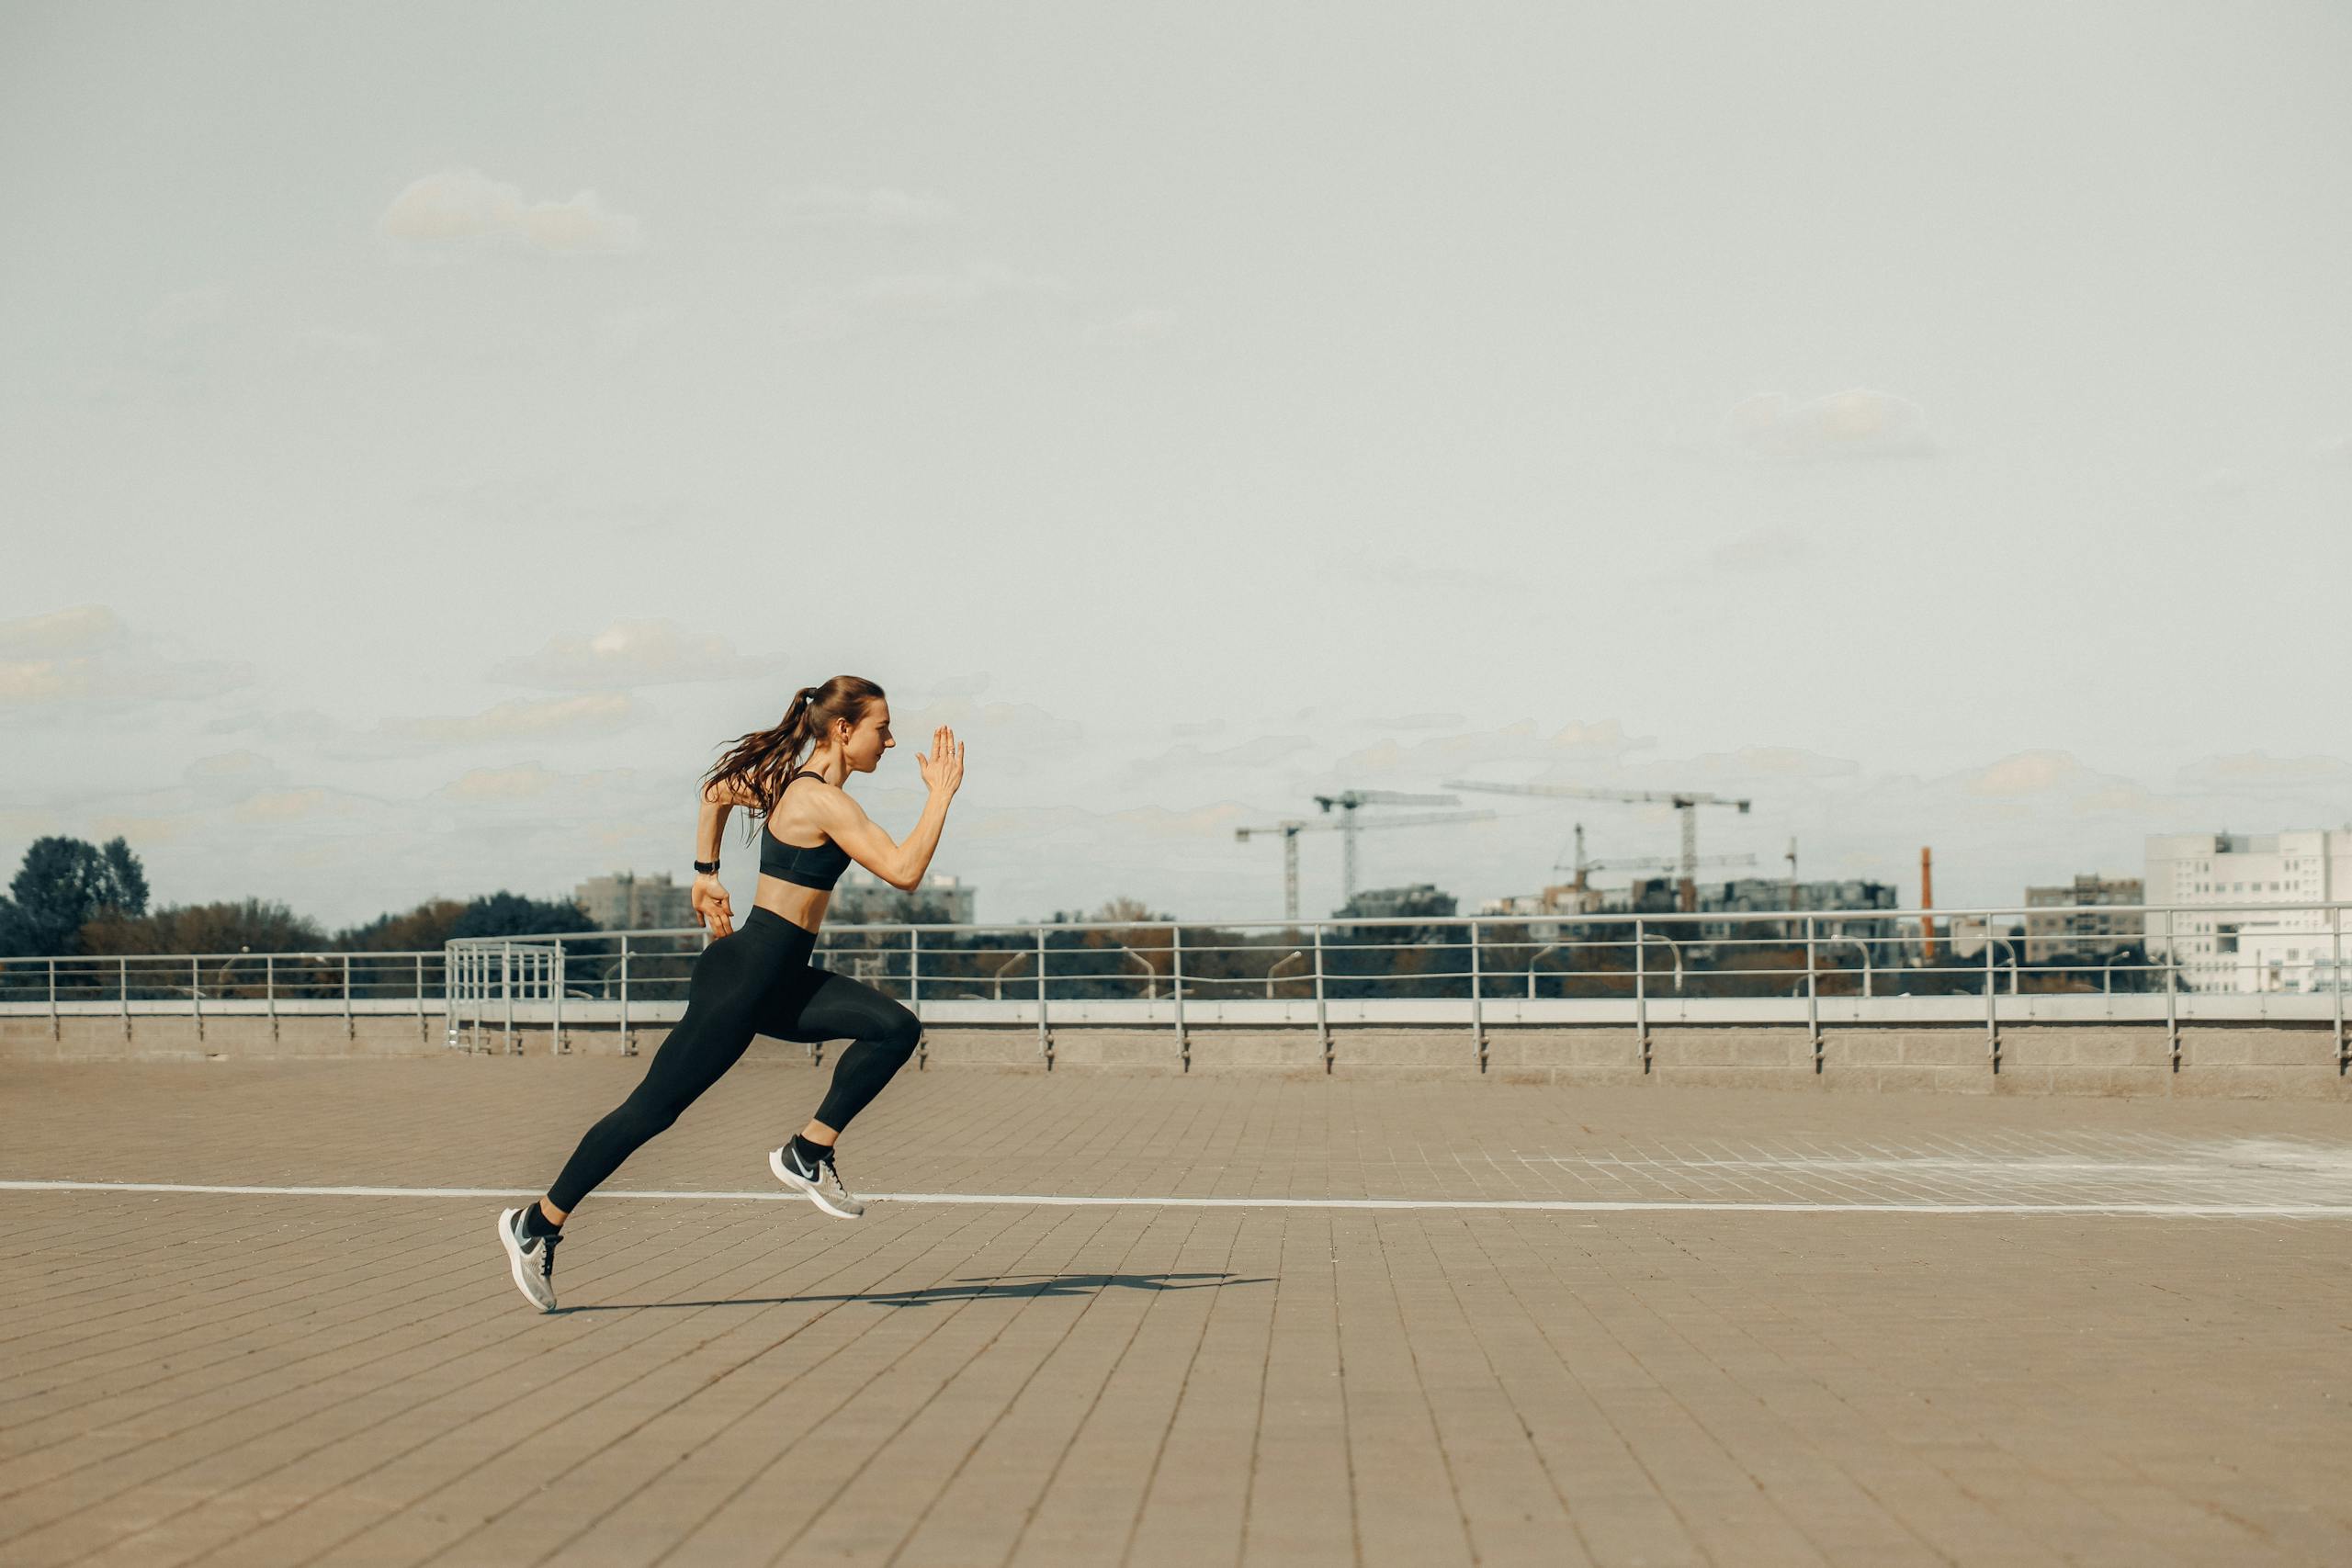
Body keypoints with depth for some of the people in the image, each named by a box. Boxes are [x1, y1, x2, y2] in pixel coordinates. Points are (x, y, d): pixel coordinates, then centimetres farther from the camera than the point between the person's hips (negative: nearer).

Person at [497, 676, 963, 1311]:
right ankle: (537, 1224, 8)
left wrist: (706, 873, 28)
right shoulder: (822, 800, -18)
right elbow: (904, 872, -25)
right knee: (653, 1108, -3)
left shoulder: (791, 780, 10)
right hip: (744, 976, -10)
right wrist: (942, 794, -18)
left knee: (895, 1028, -5)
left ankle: (808, 1152, 1)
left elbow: (717, 791, 27)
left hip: (781, 981, 10)